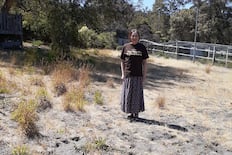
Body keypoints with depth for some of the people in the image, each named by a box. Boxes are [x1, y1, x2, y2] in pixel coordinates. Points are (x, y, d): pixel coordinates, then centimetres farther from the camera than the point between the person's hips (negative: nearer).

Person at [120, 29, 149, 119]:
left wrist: (144, 76, -1)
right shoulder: (126, 47, 5)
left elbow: (144, 62, 4)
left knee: (137, 94, 4)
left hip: (138, 75, -1)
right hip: (128, 75, 1)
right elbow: (122, 61, 10)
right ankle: (131, 112, 18)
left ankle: (136, 112, 16)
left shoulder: (142, 47, 4)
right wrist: (123, 74, 2)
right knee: (127, 94, 5)